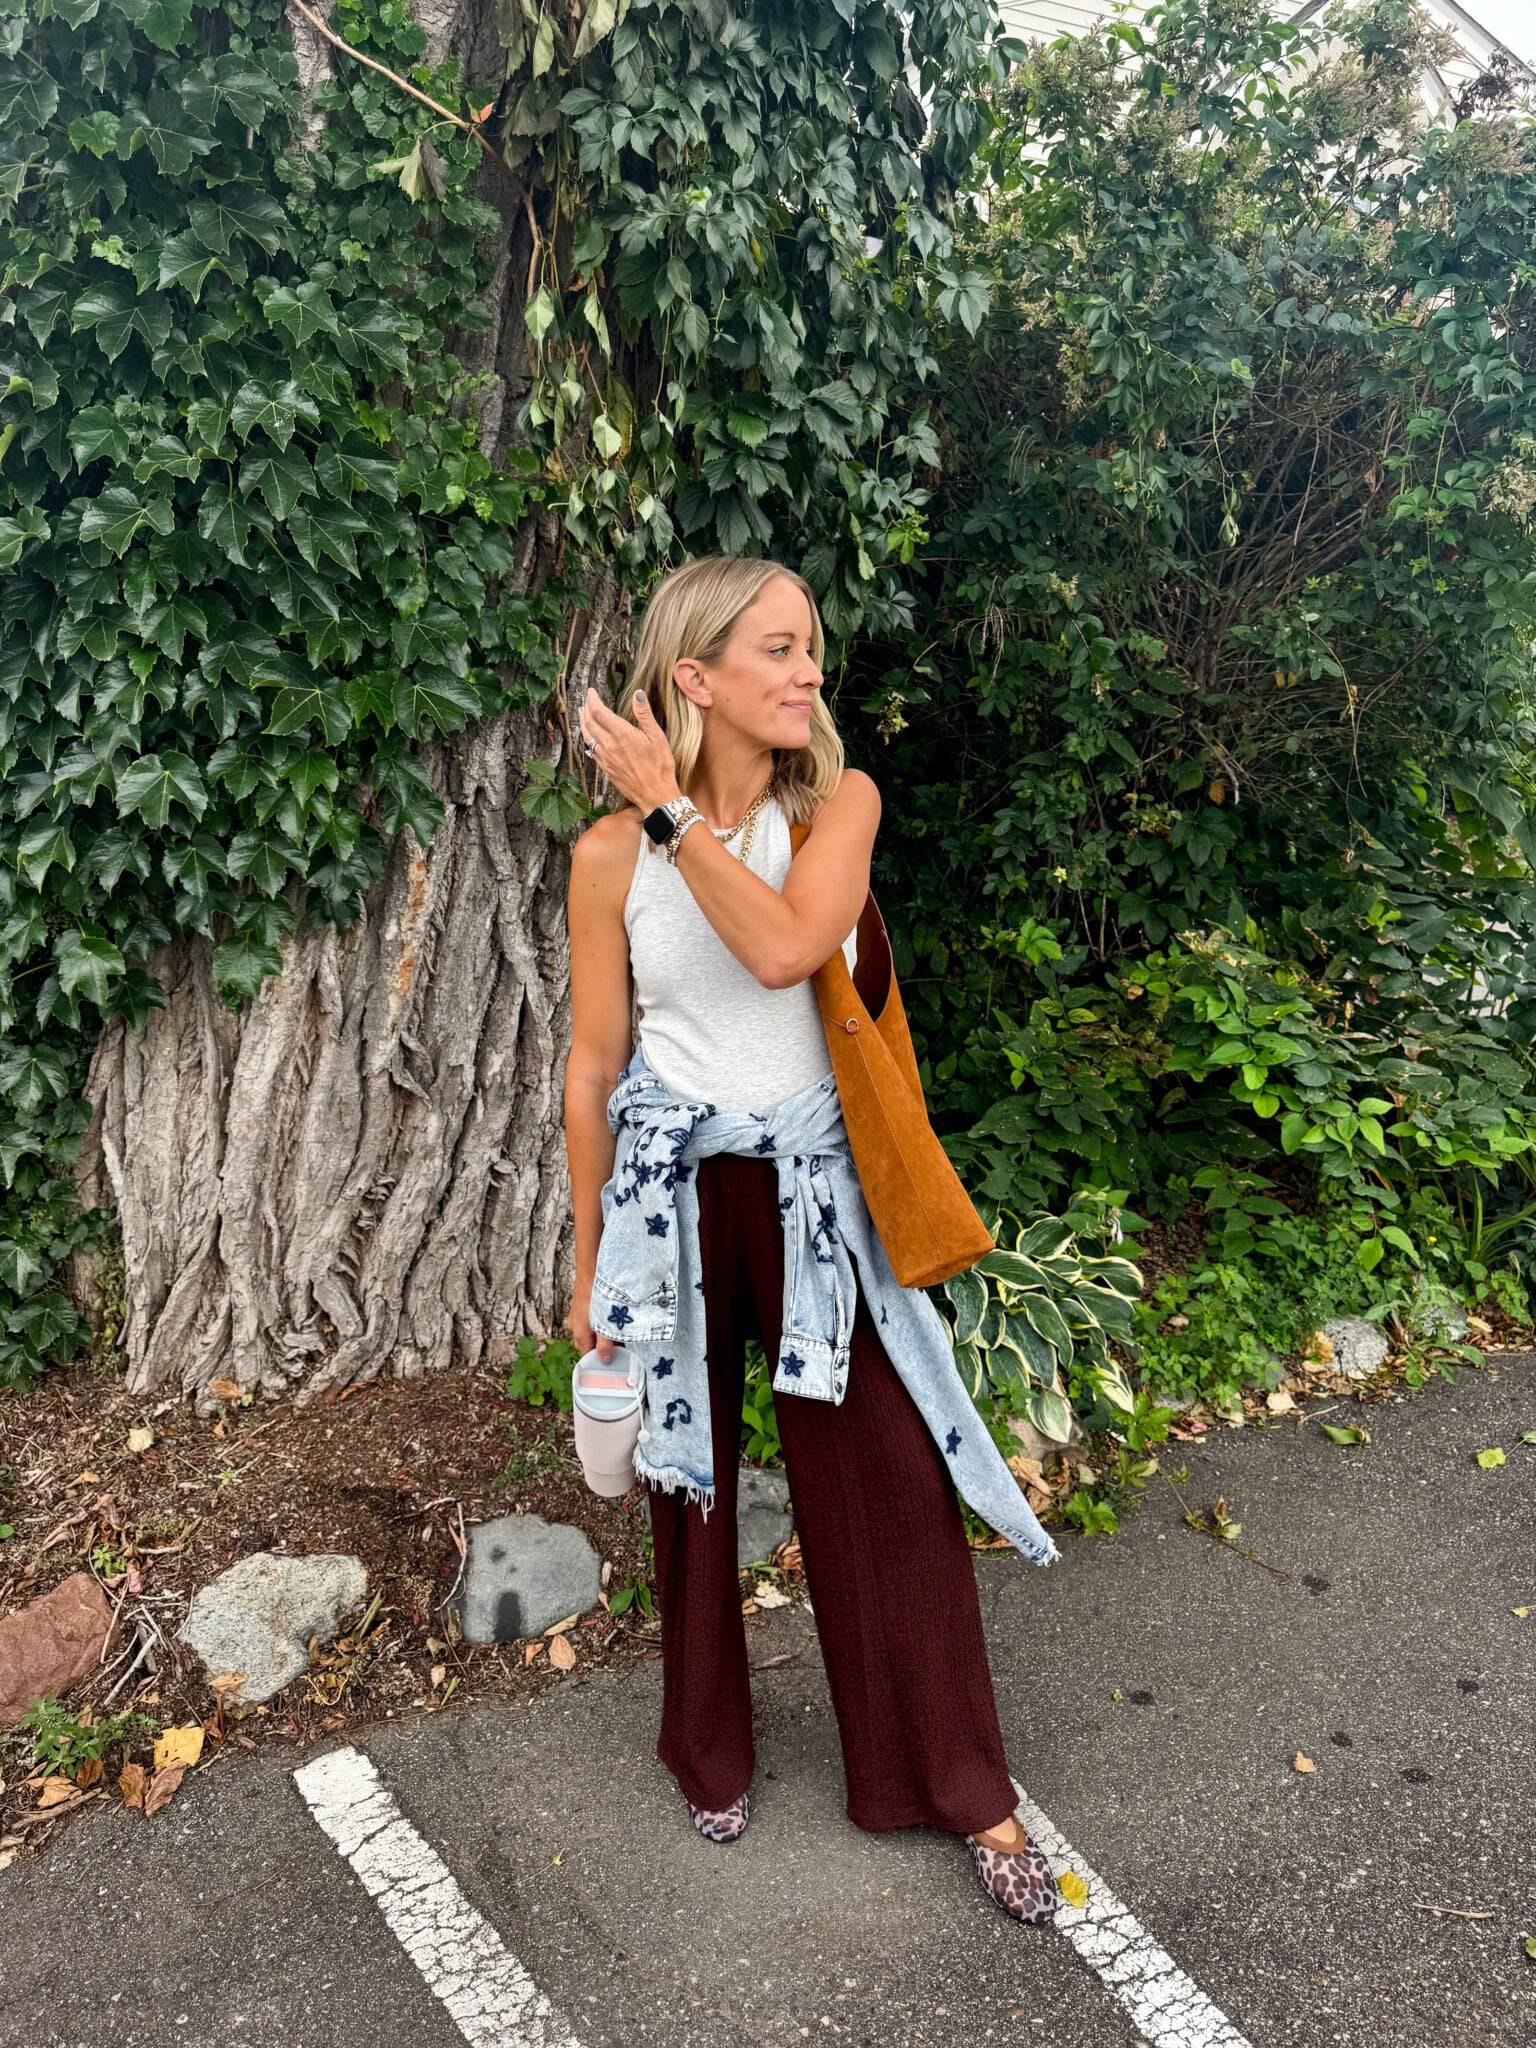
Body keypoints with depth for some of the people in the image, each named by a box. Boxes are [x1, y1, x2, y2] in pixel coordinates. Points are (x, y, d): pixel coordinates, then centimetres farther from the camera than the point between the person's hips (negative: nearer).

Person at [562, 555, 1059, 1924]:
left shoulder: (841, 802, -5)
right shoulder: (612, 853, -7)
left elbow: (787, 948, -26)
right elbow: (594, 1066, -1)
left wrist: (674, 809, -19)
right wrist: (590, 1261, 3)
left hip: (814, 1186, 0)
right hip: (675, 1190, 0)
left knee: (890, 1478, 7)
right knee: (692, 1474, 16)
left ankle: (965, 1786, 28)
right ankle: (712, 1750, 42)